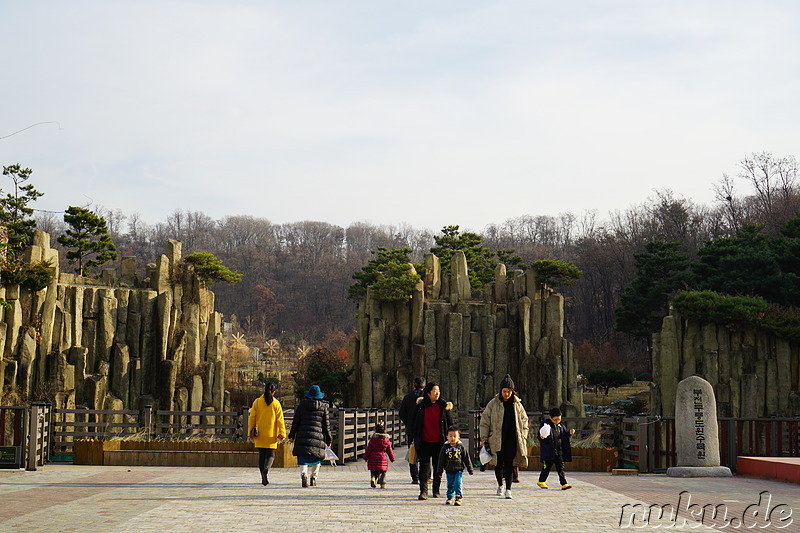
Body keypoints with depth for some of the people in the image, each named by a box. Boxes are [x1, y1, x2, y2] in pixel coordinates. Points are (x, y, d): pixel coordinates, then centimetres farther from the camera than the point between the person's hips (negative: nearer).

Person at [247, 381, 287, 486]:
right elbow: (280, 419, -5)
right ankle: (266, 469, -22)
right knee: (270, 455, 7)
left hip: (260, 435, 2)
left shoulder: (257, 402, 0)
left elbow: (252, 418, 2)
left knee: (261, 455, 10)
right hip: (271, 435, -1)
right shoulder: (276, 403, -4)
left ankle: (264, 479, 6)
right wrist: (282, 433, -1)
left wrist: (250, 432, 9)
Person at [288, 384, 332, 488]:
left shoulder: (301, 405, 6)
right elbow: (326, 425, 7)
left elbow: (295, 422, 7)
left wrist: (292, 436, 13)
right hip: (317, 436, 0)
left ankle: (304, 475, -25)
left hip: (302, 436, 0)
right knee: (317, 459, 17)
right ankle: (313, 477, 14)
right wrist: (328, 440, 13)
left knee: (303, 460, -2)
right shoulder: (323, 407, 5)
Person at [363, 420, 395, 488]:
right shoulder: (387, 440, -2)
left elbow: (368, 450, 1)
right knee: (382, 473, 8)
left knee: (373, 472, 12)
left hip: (373, 459, 0)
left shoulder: (373, 439, -2)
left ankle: (373, 478, -15)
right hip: (383, 459, 0)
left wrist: (365, 457, 12)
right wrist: (392, 458, 17)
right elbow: (389, 451, 5)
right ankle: (383, 484, 2)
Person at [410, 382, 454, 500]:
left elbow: (450, 423, 6)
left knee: (438, 467, 9)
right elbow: (414, 423, 8)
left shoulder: (443, 406, 1)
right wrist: (415, 438, 6)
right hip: (424, 442, -1)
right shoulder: (421, 406, 1)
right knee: (424, 465, -5)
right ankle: (423, 491, -5)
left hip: (439, 442, 1)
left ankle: (436, 490, 22)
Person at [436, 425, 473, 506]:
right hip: (449, 471, 2)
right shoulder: (445, 448, 2)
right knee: (450, 485, 8)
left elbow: (466, 459, 4)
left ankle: (458, 497, -4)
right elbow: (441, 460, 5)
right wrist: (439, 471, 3)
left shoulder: (461, 447, 0)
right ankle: (450, 498, 19)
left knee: (457, 483, -10)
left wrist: (470, 469, 3)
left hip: (459, 470, -2)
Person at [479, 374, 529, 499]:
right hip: (497, 440, 0)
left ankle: (508, 489, -4)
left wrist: (523, 437, 10)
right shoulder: (493, 404, 1)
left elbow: (524, 420, 17)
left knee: (509, 464, -5)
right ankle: (500, 485, 29)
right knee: (499, 464, 7)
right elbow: (485, 421, 3)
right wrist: (484, 439, -1)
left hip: (512, 440, 0)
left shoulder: (517, 404, 7)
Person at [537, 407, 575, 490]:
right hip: (548, 451, -5)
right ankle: (541, 481, 23)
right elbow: (539, 437, -8)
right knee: (547, 467, 5)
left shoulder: (560, 426, 11)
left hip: (559, 451, 5)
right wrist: (541, 437, -31)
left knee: (560, 468, 0)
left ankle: (564, 483, -3)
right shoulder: (545, 425, -7)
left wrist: (569, 433, 2)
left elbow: (564, 436, 21)